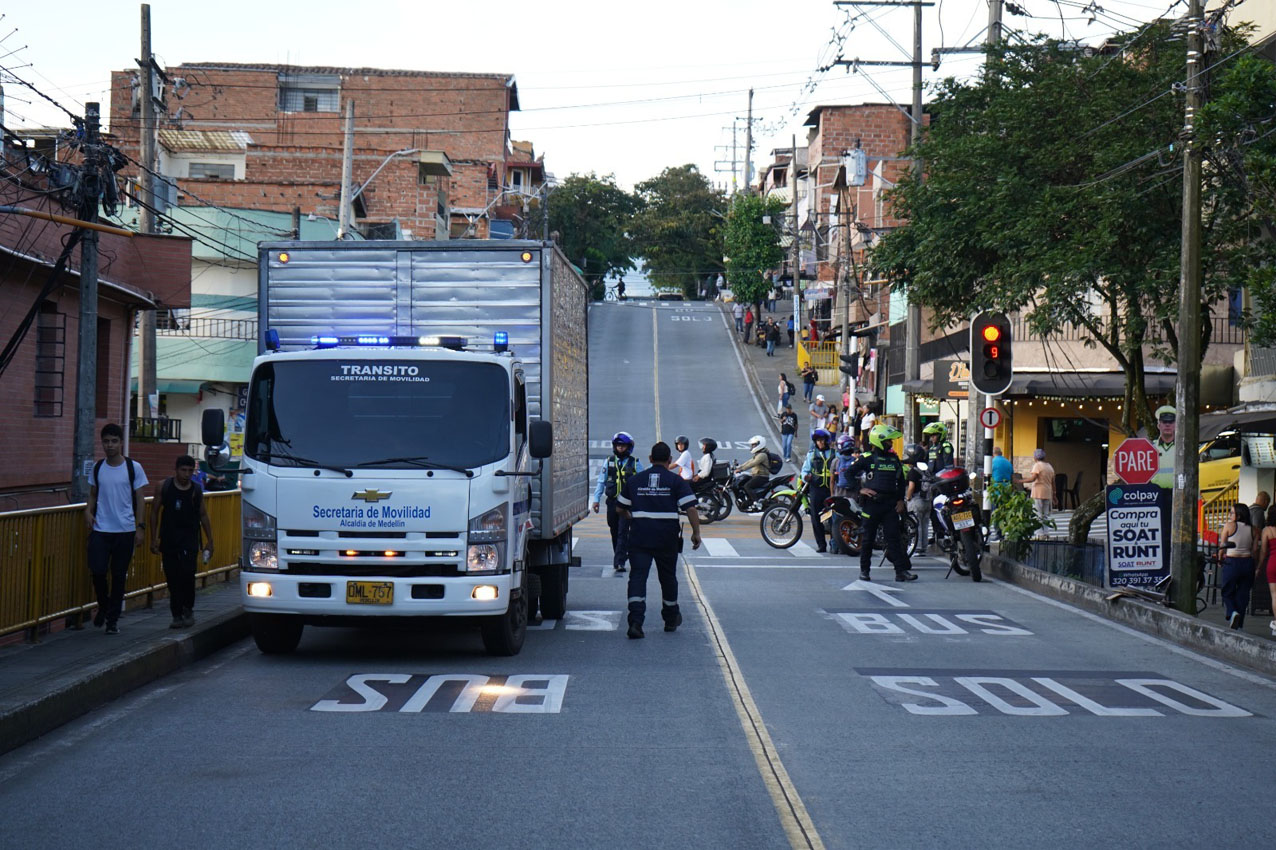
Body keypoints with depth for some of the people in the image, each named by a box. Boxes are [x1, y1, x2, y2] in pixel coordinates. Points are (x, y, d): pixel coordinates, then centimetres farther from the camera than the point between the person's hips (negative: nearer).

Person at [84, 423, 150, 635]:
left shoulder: (133, 468, -1)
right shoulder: (97, 468, 6)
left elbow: (140, 500, 1)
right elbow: (93, 494, 16)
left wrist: (140, 527, -6)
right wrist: (88, 510, -4)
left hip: (125, 530, -1)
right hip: (100, 530, 1)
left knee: (119, 575, 3)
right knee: (97, 571, -9)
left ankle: (113, 619, 14)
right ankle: (103, 607, 19)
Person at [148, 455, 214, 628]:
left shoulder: (196, 490, 6)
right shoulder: (163, 487, 3)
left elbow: (203, 516, 14)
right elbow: (154, 513, 8)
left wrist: (209, 541, 13)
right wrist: (153, 539, 4)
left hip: (189, 540, -1)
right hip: (168, 540, 1)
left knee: (187, 573, -15)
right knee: (172, 578, 1)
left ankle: (188, 609, 4)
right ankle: (177, 616, 9)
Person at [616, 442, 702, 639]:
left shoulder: (634, 481, 9)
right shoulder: (676, 481, 1)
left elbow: (621, 508, 16)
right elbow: (690, 508, -8)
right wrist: (696, 533, -3)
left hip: (639, 536, 1)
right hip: (667, 537, 0)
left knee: (638, 576, -6)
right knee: (668, 577, 16)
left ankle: (635, 621, -23)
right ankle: (671, 619, 31)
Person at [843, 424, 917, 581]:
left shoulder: (894, 458, 14)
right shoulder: (868, 458, -2)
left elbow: (901, 480, 21)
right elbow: (848, 473, -2)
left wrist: (900, 500, 11)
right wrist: (860, 490, -9)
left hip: (890, 503, 4)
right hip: (872, 502, -4)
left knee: (893, 537, -2)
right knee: (867, 538, 4)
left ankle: (902, 570, -6)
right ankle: (864, 570, 14)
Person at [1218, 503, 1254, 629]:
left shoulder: (1229, 526, -5)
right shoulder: (1252, 530, 5)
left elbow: (1222, 546, -1)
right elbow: (1254, 550, 4)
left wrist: (1220, 557, 15)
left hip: (1232, 562, -4)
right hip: (1247, 562, 4)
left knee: (1227, 592, 11)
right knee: (1243, 594, 10)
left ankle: (1232, 612, -17)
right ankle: (1239, 625, 12)